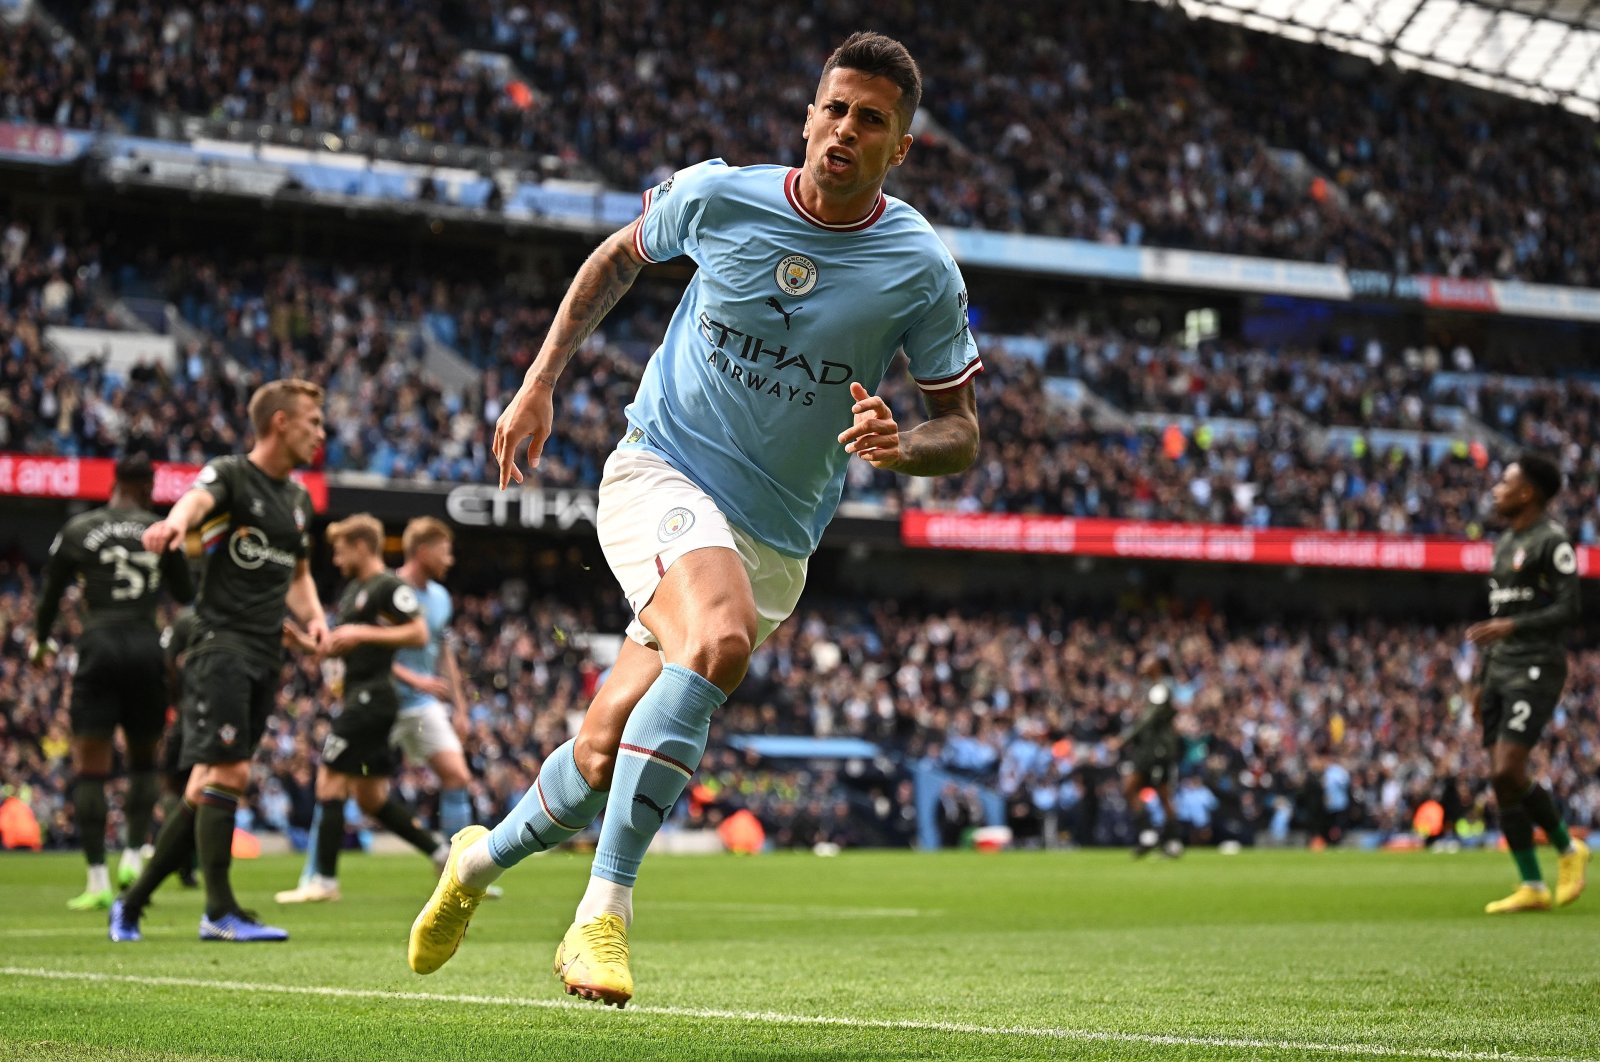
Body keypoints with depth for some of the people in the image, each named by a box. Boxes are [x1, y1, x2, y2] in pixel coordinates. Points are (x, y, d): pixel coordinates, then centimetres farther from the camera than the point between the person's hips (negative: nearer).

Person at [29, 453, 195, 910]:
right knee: (144, 758, 18)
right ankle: (134, 858, 4)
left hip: (100, 648, -1)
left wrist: (41, 642, 29)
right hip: (148, 646, 1)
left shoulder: (77, 530, 5)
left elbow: (50, 593, 11)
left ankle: (98, 881, -6)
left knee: (89, 765, 0)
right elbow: (187, 597, 16)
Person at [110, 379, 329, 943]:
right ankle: (221, 912, -9)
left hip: (266, 657, 7)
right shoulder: (231, 475, -6)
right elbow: (199, 497, -30)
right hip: (221, 646, -7)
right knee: (228, 773, -14)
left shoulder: (298, 498, 17)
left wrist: (313, 617, 8)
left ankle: (132, 902, 16)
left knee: (207, 787, 7)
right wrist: (176, 521, -54)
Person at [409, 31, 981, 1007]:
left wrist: (901, 446, -21)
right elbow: (620, 256, 17)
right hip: (660, 470, -2)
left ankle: (481, 860, 32)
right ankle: (605, 910, -31)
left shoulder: (922, 268, -6)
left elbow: (964, 433, 2)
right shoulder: (717, 196, -4)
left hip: (773, 540, 2)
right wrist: (541, 382, 11)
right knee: (723, 637, -34)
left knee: (609, 753, 1)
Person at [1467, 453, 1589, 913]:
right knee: (1501, 780, 3)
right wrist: (1481, 678, 22)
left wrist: (1512, 626, -26)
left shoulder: (1552, 541, -8)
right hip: (1501, 670, 9)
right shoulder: (1506, 543, 19)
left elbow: (1568, 609, -15)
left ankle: (1568, 849, 2)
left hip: (1536, 671, -9)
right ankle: (1532, 888, 9)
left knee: (1507, 772, -18)